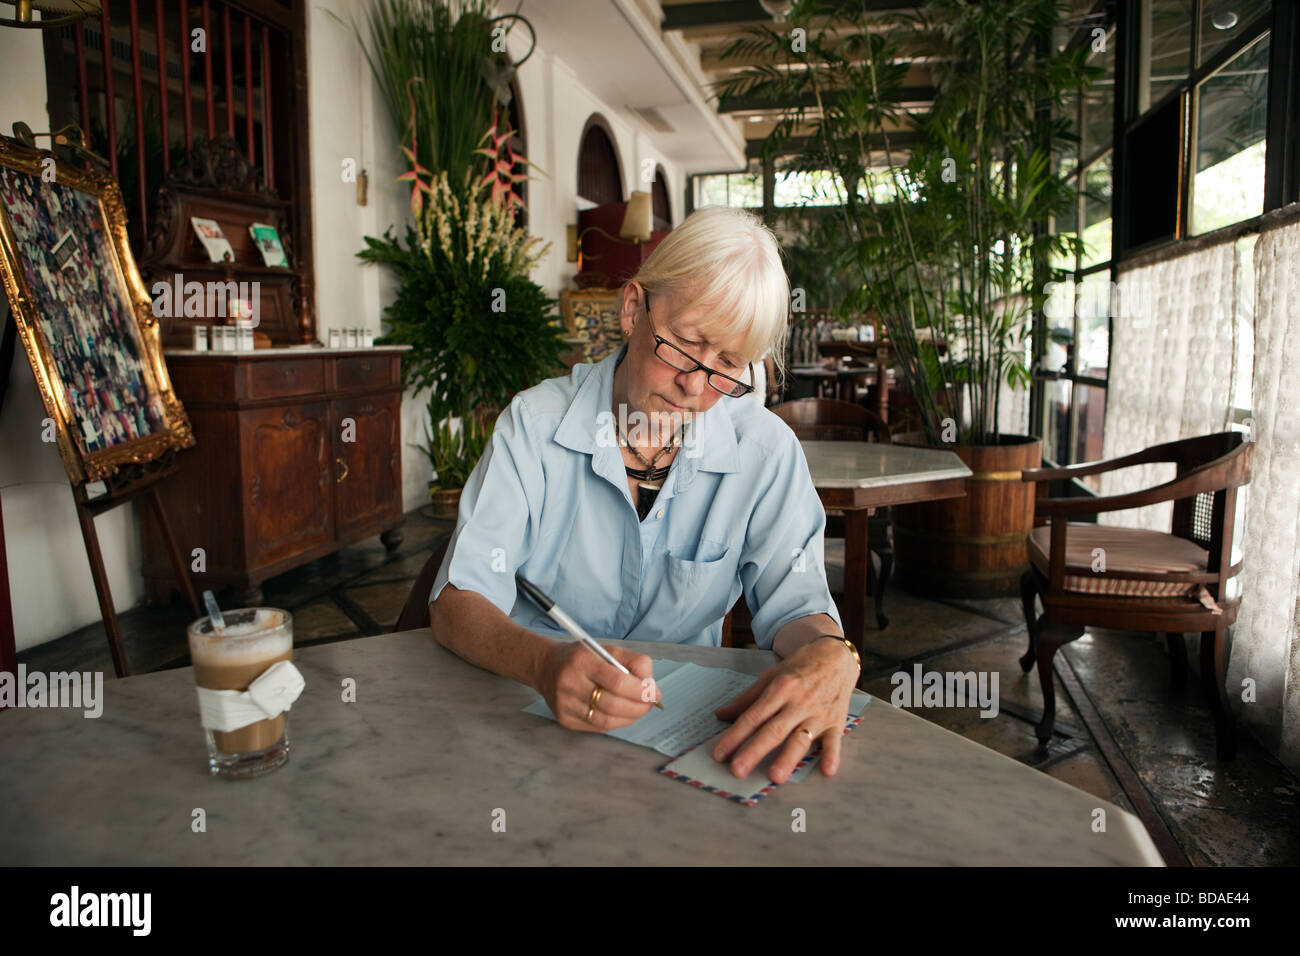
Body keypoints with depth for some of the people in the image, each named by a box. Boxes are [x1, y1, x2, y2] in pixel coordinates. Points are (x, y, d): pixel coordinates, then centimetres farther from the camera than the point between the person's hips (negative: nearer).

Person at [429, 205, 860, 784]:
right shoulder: (535, 422, -7)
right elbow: (455, 604, -13)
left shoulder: (766, 451, -4)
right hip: (534, 715, -3)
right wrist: (545, 663, -35)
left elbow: (794, 604, -6)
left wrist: (828, 657, -31)